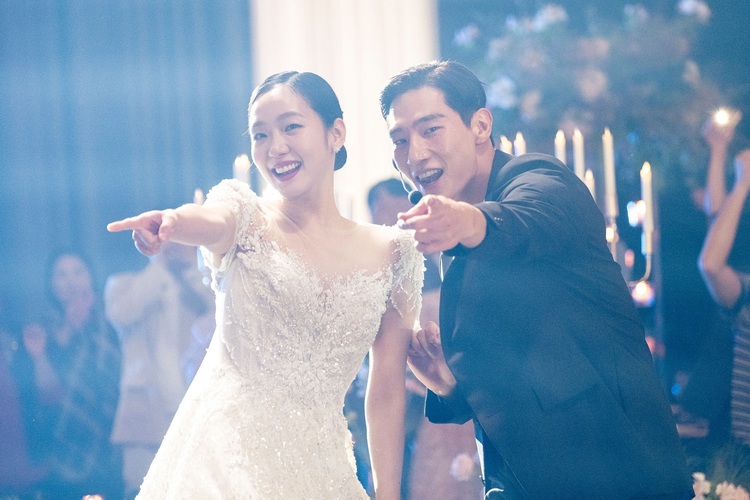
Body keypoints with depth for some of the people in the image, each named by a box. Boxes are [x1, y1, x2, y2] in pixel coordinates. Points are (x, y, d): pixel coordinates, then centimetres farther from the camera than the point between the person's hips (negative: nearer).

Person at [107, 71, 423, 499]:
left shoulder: (391, 253, 6)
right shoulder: (248, 219, 1)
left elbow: (387, 394, 6)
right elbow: (213, 221, -25)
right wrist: (171, 222, -47)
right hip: (226, 458, -2)